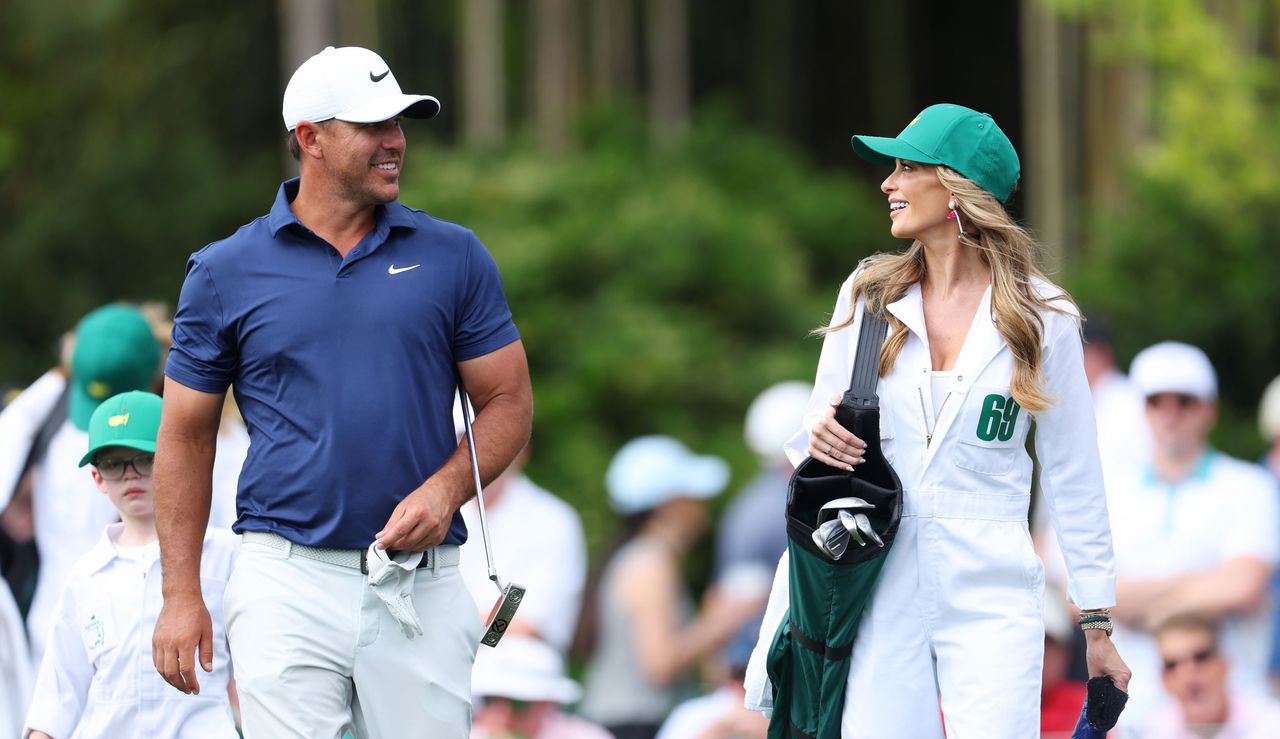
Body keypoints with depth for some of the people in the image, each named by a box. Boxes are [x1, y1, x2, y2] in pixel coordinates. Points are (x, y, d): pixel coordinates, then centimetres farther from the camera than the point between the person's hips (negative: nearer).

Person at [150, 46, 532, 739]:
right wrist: (181, 596, 3)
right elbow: (187, 434, 9)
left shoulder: (454, 257, 8)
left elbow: (507, 403, 10)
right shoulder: (224, 272, 5)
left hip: (421, 590, 1)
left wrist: (445, 489, -10)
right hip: (288, 585, -1)